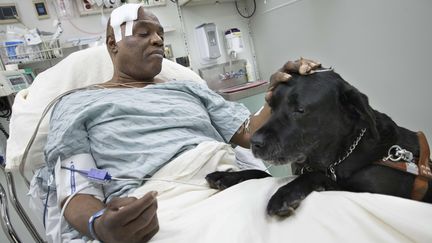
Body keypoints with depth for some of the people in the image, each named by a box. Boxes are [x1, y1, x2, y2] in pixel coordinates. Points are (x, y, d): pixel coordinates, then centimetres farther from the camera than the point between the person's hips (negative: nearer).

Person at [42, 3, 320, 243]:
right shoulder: (77, 105, 12)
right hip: (155, 211, -4)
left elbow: (249, 134, 15)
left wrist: (279, 94, -5)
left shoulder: (190, 89, 21)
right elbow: (77, 194, 3)